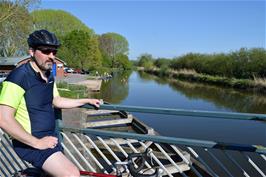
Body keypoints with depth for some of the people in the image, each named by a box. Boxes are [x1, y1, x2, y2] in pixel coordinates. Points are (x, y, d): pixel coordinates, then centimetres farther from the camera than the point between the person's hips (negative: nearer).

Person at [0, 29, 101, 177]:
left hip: (50, 137, 8)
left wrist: (87, 101, 19)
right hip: (30, 143, -8)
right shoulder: (19, 77, -19)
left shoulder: (49, 76, 7)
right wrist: (37, 143, -21)